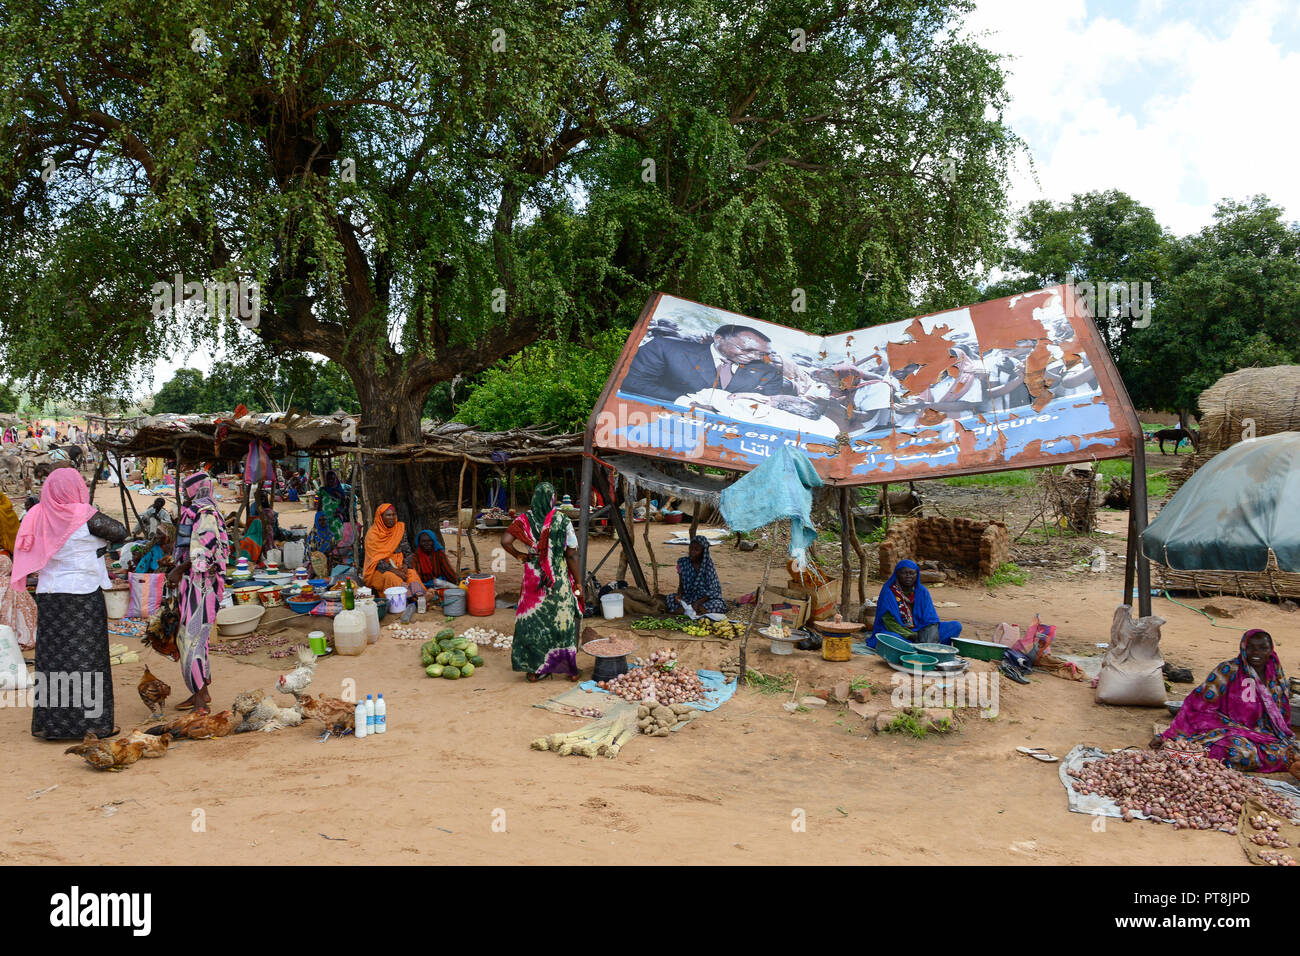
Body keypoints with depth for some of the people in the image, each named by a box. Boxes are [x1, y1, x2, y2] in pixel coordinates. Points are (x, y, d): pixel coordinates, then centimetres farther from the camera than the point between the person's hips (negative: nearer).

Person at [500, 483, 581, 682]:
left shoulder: (525, 519, -4)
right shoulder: (562, 520, -9)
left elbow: (505, 541, -16)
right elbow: (571, 555, -8)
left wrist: (519, 555, 3)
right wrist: (577, 583, 0)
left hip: (534, 579, 1)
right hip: (560, 579, -1)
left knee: (532, 621, 11)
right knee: (564, 620, 12)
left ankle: (534, 670, 16)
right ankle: (570, 669, 21)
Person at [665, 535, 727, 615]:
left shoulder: (708, 565, -11)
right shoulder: (683, 563, -2)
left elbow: (711, 591, -13)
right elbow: (681, 585, 5)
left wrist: (698, 602, -28)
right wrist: (679, 595, -17)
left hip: (705, 598, -3)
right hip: (688, 598, 3)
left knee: (718, 605, -34)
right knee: (669, 598, -22)